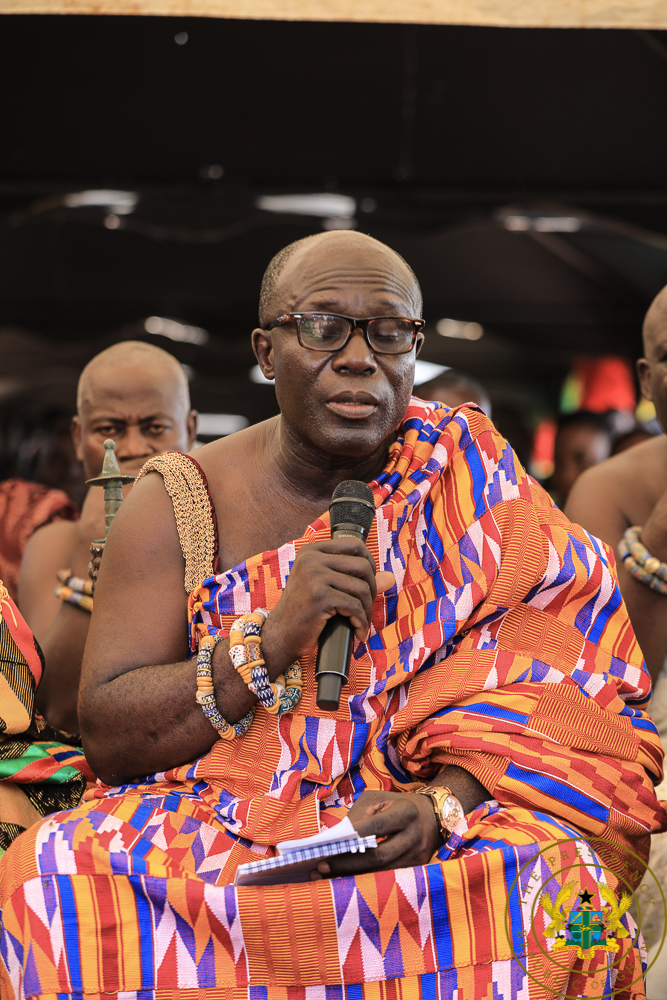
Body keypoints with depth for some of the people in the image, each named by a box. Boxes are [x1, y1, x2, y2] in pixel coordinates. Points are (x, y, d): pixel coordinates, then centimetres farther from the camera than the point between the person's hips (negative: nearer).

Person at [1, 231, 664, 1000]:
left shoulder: (468, 478, 3)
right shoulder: (176, 505, 2)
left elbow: (550, 680, -4)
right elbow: (107, 738, -5)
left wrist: (441, 804, -23)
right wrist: (274, 640, -19)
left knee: (551, 881, -32)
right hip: (214, 819, 1)